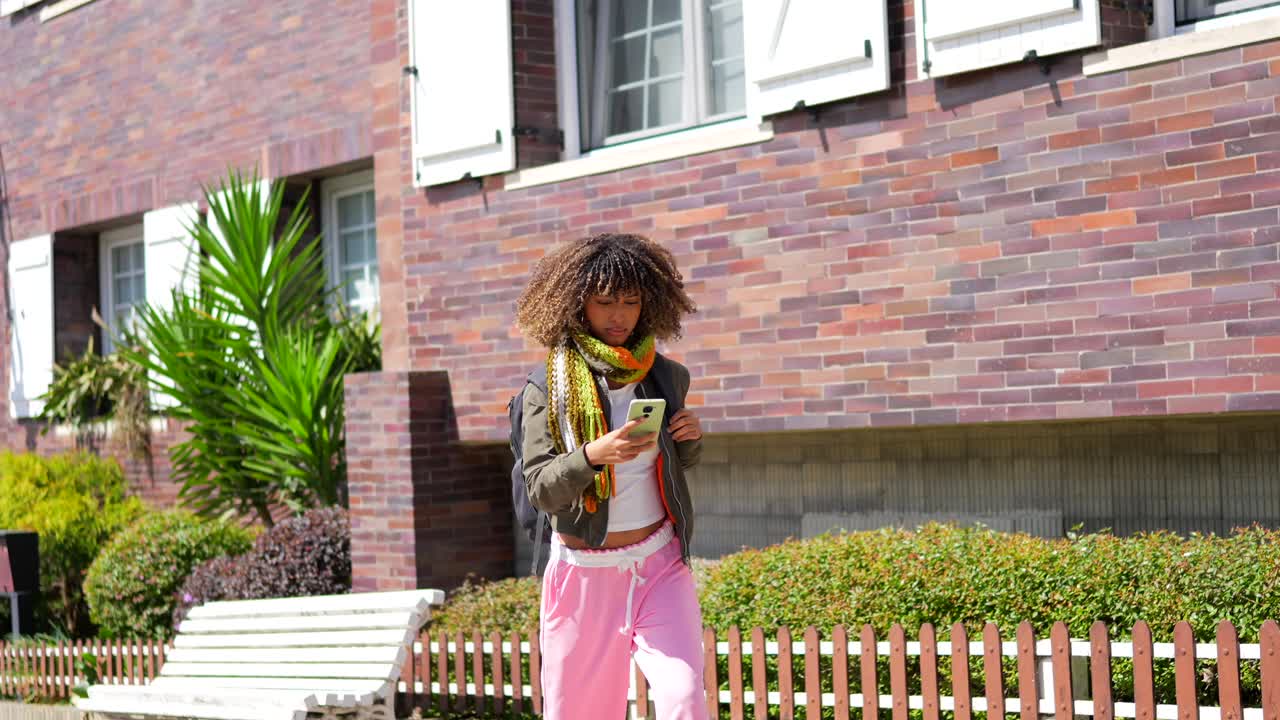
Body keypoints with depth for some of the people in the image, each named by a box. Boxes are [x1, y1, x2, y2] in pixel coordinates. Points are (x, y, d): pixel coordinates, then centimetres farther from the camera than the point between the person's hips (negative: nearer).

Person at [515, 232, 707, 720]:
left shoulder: (666, 377, 2)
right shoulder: (549, 387, -6)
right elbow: (540, 489, -11)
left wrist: (690, 439, -5)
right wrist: (592, 455, -29)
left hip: (660, 568, 1)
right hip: (584, 574, -1)